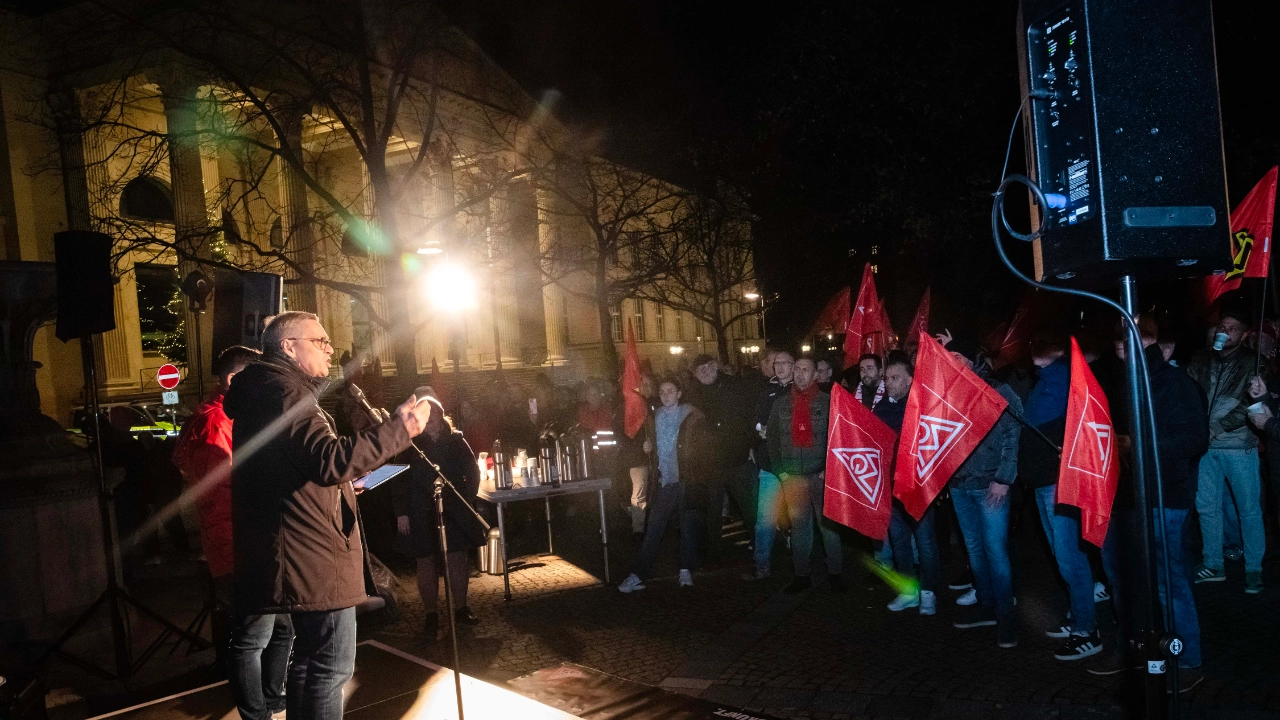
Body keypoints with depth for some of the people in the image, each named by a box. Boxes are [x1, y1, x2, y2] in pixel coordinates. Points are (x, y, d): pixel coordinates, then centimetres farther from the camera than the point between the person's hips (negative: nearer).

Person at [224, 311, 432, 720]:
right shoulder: (285, 392, -16)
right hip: (316, 557, -11)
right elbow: (330, 461, -31)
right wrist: (399, 428, -30)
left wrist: (343, 483, 23)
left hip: (301, 557, 11)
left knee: (310, 662, 21)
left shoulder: (261, 394, 18)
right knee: (330, 668, -4)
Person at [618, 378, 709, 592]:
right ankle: (638, 576, 0)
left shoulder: (693, 417, -1)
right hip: (663, 482, 3)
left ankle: (686, 570, 19)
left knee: (688, 527, 5)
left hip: (686, 481, -3)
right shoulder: (655, 418, 13)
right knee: (652, 530, -1)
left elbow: (702, 446, -3)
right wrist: (648, 447, 5)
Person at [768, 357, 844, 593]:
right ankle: (801, 575, 15)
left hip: (821, 475, -2)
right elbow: (772, 438, 10)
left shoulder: (827, 401, 0)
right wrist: (780, 471, 2)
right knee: (799, 526, 8)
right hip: (792, 476, 3)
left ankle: (835, 572, 15)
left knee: (828, 524, 4)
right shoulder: (781, 403, 8)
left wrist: (829, 469, -8)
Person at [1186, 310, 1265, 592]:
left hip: (1238, 445, -3)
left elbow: (1252, 404, -8)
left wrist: (1218, 427, -15)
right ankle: (1212, 565, 21)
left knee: (1249, 509, 2)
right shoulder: (1200, 361, 9)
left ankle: (1253, 569, 13)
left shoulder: (1252, 363, -1)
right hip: (1205, 445, 3)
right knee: (1206, 506, 9)